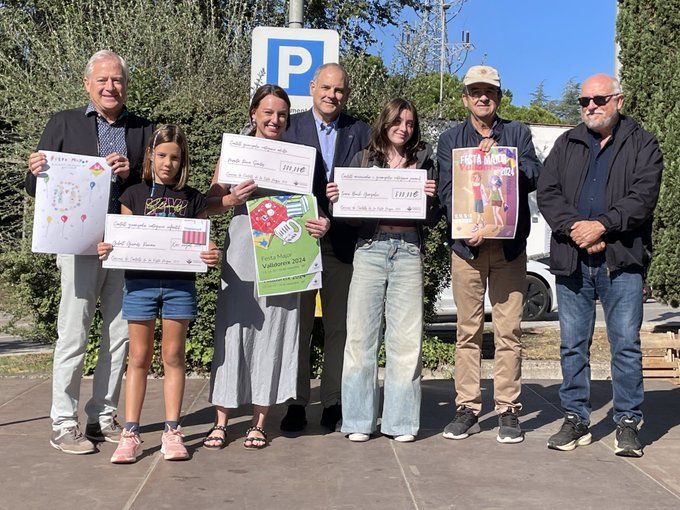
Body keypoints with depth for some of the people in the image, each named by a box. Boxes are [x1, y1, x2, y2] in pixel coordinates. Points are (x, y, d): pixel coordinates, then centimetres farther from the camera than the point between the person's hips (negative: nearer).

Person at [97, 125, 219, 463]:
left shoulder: (193, 198, 9)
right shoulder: (134, 195, 8)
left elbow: (202, 244, 7)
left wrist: (212, 256, -14)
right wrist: (106, 250, -13)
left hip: (180, 284, 0)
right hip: (140, 283, 0)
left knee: (173, 356, 5)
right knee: (139, 357, 3)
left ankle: (172, 432, 12)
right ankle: (130, 434, 8)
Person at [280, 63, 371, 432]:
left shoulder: (360, 132, 9)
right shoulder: (291, 127, 5)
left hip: (342, 241, 1)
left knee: (339, 325, 7)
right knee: (297, 324, 4)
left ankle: (333, 402, 17)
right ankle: (296, 403, 12)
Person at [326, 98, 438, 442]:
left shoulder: (422, 162, 13)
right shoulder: (363, 159, 12)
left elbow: (432, 220, 12)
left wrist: (432, 198, -7)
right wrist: (334, 198, -8)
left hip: (408, 252, 0)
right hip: (370, 249, 0)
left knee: (405, 339, 0)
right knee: (361, 336, -2)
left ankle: (401, 421, 9)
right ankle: (359, 420, 7)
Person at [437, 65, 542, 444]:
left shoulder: (517, 133, 12)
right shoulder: (451, 139, 12)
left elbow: (534, 177, 0)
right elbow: (447, 190, 1)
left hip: (509, 245, 0)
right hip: (466, 244, 0)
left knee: (509, 330, 0)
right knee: (468, 330, 3)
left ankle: (508, 409, 8)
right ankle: (468, 409, 10)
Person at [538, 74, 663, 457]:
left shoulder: (643, 145, 7)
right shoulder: (566, 145, 16)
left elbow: (643, 196, -6)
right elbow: (547, 193, 4)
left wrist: (601, 225, -17)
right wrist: (574, 228, -12)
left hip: (622, 260, -3)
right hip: (572, 261, 3)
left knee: (626, 344, 1)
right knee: (573, 345, 7)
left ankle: (628, 423, 12)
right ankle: (576, 420, 18)